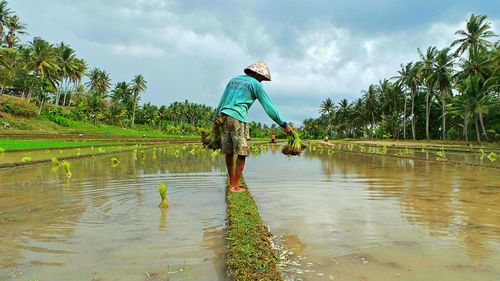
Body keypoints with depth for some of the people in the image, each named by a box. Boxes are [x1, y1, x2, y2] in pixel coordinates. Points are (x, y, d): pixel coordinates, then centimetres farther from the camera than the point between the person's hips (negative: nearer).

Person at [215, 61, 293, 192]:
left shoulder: (233, 80, 23)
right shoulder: (256, 84, 5)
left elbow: (221, 102, 21)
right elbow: (269, 107, 1)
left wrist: (216, 119, 26)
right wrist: (283, 124, 5)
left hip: (223, 116, 7)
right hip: (238, 118, -7)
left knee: (229, 152, 12)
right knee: (242, 154, 0)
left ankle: (232, 183, 22)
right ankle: (235, 186, 0)